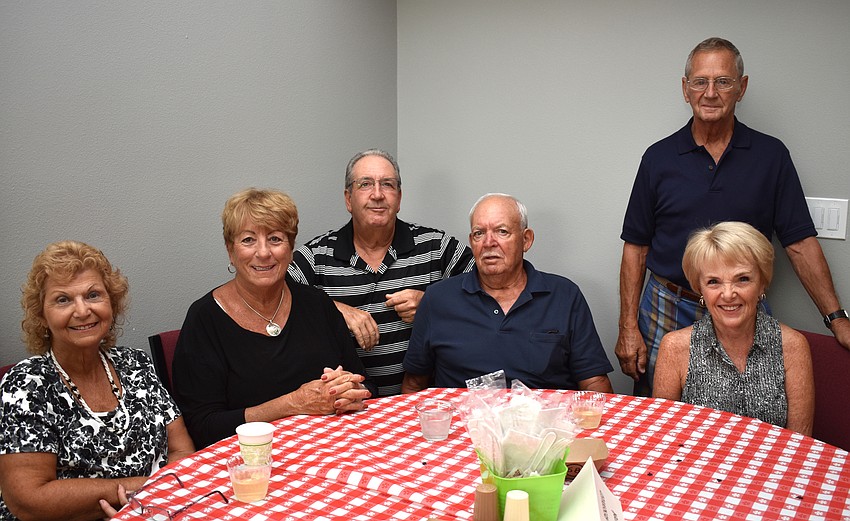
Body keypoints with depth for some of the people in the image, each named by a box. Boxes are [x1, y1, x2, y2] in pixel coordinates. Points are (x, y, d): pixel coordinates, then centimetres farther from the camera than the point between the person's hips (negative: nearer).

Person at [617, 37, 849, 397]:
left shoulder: (771, 155, 2)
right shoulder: (659, 158, 1)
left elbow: (800, 243, 2)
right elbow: (636, 246, 2)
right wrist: (628, 327, -3)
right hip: (667, 313, 0)